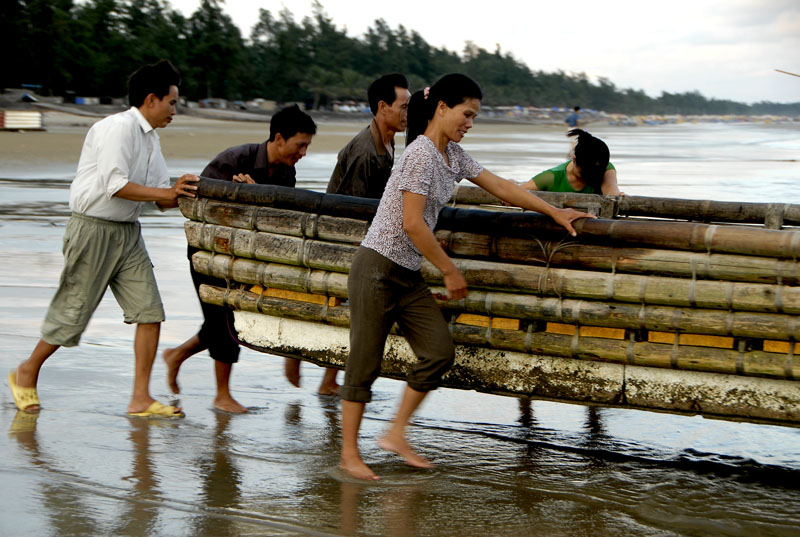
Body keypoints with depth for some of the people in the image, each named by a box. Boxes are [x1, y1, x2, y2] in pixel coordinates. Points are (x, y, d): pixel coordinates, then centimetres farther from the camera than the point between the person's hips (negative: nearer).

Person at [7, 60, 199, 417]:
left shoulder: (150, 138, 14)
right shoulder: (118, 128, -15)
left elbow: (162, 199, 13)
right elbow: (115, 185, -25)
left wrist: (182, 193, -6)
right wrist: (167, 192, -23)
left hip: (128, 233, 8)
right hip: (94, 230, -8)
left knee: (149, 310, -4)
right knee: (73, 310, 0)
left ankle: (140, 398, -1)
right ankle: (27, 373, 23)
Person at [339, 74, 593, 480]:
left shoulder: (453, 155, 11)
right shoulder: (422, 154, -17)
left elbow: (499, 186, 20)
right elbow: (412, 224, -22)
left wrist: (554, 212, 20)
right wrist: (450, 271, -13)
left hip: (408, 275, 9)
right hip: (378, 268, -9)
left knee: (440, 352, 0)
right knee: (365, 363, -3)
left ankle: (396, 434, 10)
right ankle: (349, 454, 6)